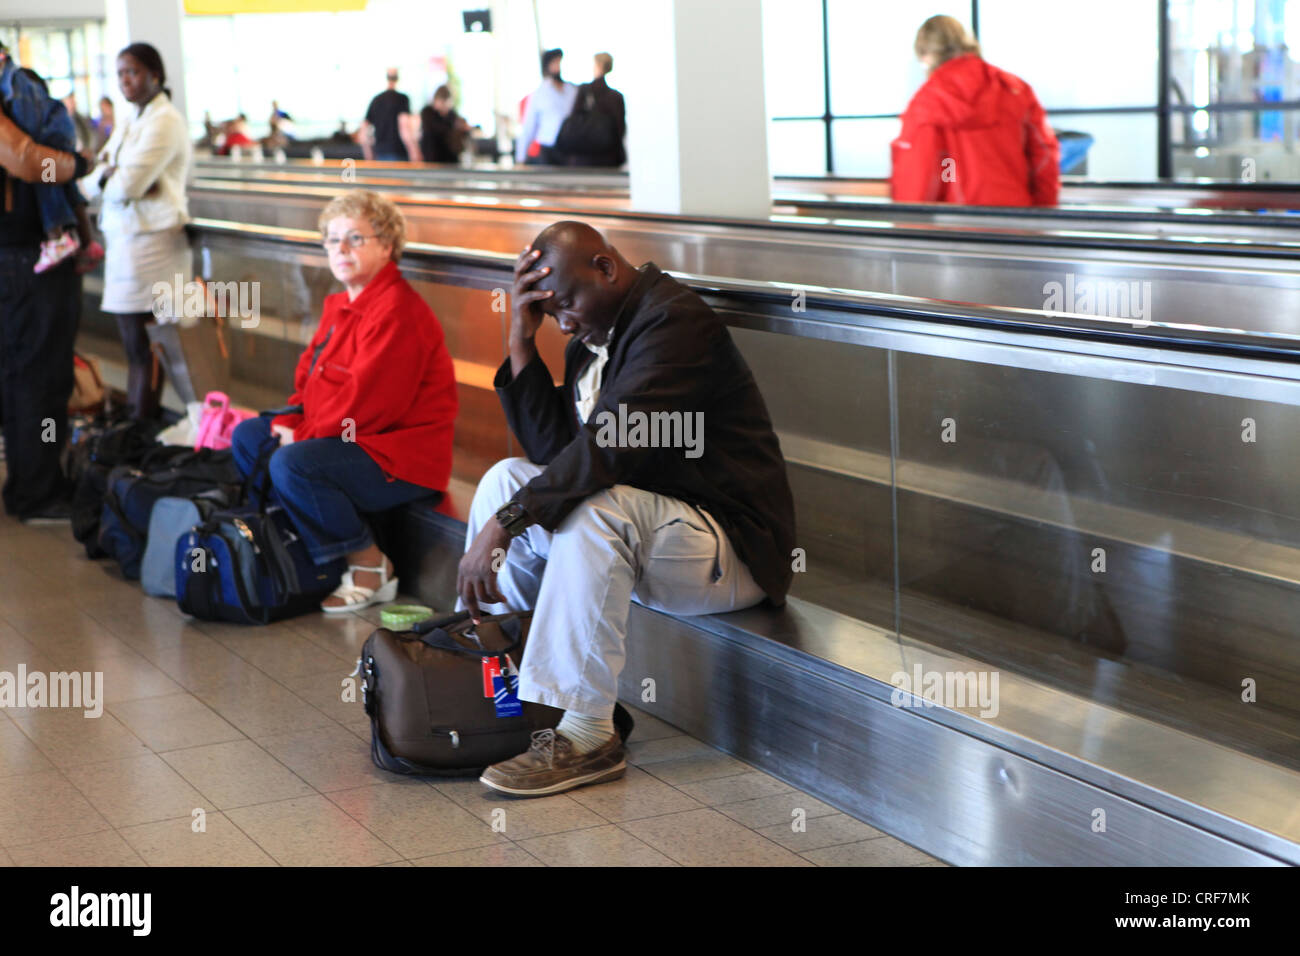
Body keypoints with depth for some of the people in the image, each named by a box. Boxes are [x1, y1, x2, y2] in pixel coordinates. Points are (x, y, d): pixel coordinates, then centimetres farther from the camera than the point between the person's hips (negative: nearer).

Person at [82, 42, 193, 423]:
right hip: (123, 236, 9)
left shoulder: (164, 121, -11)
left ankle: (141, 425, -1)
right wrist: (110, 174, -9)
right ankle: (134, 418, 19)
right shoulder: (129, 120, 18)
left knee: (143, 343, -6)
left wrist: (108, 176, 2)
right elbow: (94, 179, 13)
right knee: (133, 339, 12)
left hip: (151, 240, -9)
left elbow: (129, 185, -18)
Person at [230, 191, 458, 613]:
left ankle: (372, 565, -14)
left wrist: (302, 436, -18)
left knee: (292, 464, -31)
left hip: (401, 458, -11)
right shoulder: (340, 305, 14)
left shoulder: (397, 311, -20)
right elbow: (309, 375, 18)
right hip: (348, 436, 11)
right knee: (247, 436, 10)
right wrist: (289, 423, -1)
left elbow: (367, 401, -25)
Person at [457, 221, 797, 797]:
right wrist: (522, 343, -4)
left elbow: (613, 445, -30)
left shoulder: (674, 319, -18)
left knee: (597, 506, -34)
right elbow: (553, 450, 4)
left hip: (732, 547, -10)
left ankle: (587, 736, -28)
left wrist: (505, 522, -31)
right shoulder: (594, 334, 11)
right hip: (649, 524, 10)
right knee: (509, 477, 5)